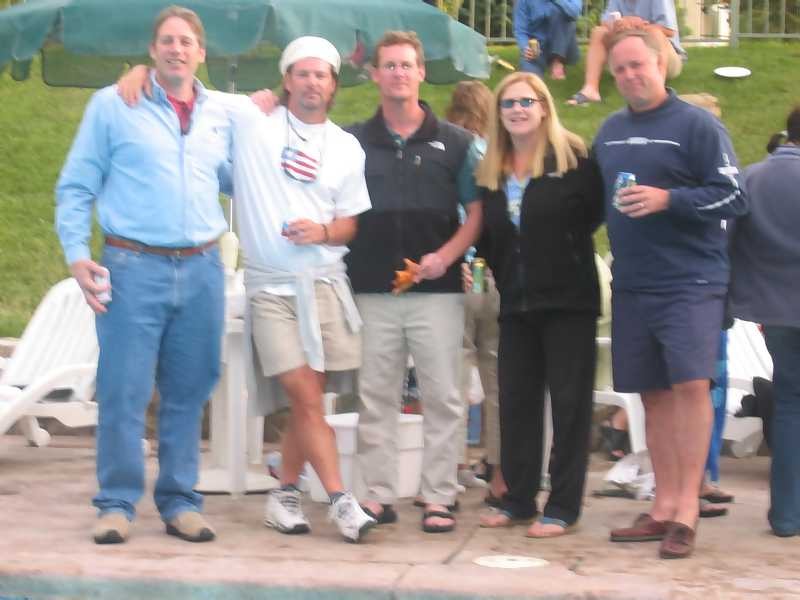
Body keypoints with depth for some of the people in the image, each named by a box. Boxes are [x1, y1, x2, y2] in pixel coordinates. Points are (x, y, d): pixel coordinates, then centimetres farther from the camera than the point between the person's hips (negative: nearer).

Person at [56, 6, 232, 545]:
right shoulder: (112, 105, 2)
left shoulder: (222, 115, 12)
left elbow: (234, 181, 22)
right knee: (123, 391, -4)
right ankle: (118, 504, 5)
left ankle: (180, 501, 16)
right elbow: (76, 187, 3)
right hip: (133, 267, -3)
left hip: (202, 270, 3)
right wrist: (77, 253, -8)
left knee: (189, 393, 7)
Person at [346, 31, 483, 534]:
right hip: (372, 289, 1)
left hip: (437, 289, -1)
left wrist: (446, 255, -10)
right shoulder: (354, 142, 9)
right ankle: (379, 495, 12)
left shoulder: (455, 143, 6)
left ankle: (439, 497, 6)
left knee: (442, 397, 0)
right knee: (376, 397, 5)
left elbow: (477, 210, 3)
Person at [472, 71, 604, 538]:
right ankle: (518, 499, 20)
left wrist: (565, 244, -7)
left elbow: (597, 211, -9)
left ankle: (563, 508, 5)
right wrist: (501, 274, 7)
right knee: (516, 402, 10)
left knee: (570, 402, 0)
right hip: (516, 303, 6)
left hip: (568, 301, -6)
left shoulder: (574, 158, -7)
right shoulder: (491, 170, 11)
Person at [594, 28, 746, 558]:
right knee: (654, 393, 8)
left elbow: (733, 197, -10)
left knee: (691, 383, -15)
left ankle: (687, 507, -10)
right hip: (632, 284, 6)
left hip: (691, 281, -6)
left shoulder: (697, 125, -5)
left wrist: (668, 199, -21)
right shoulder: (610, 132, 14)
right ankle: (664, 505, 14)